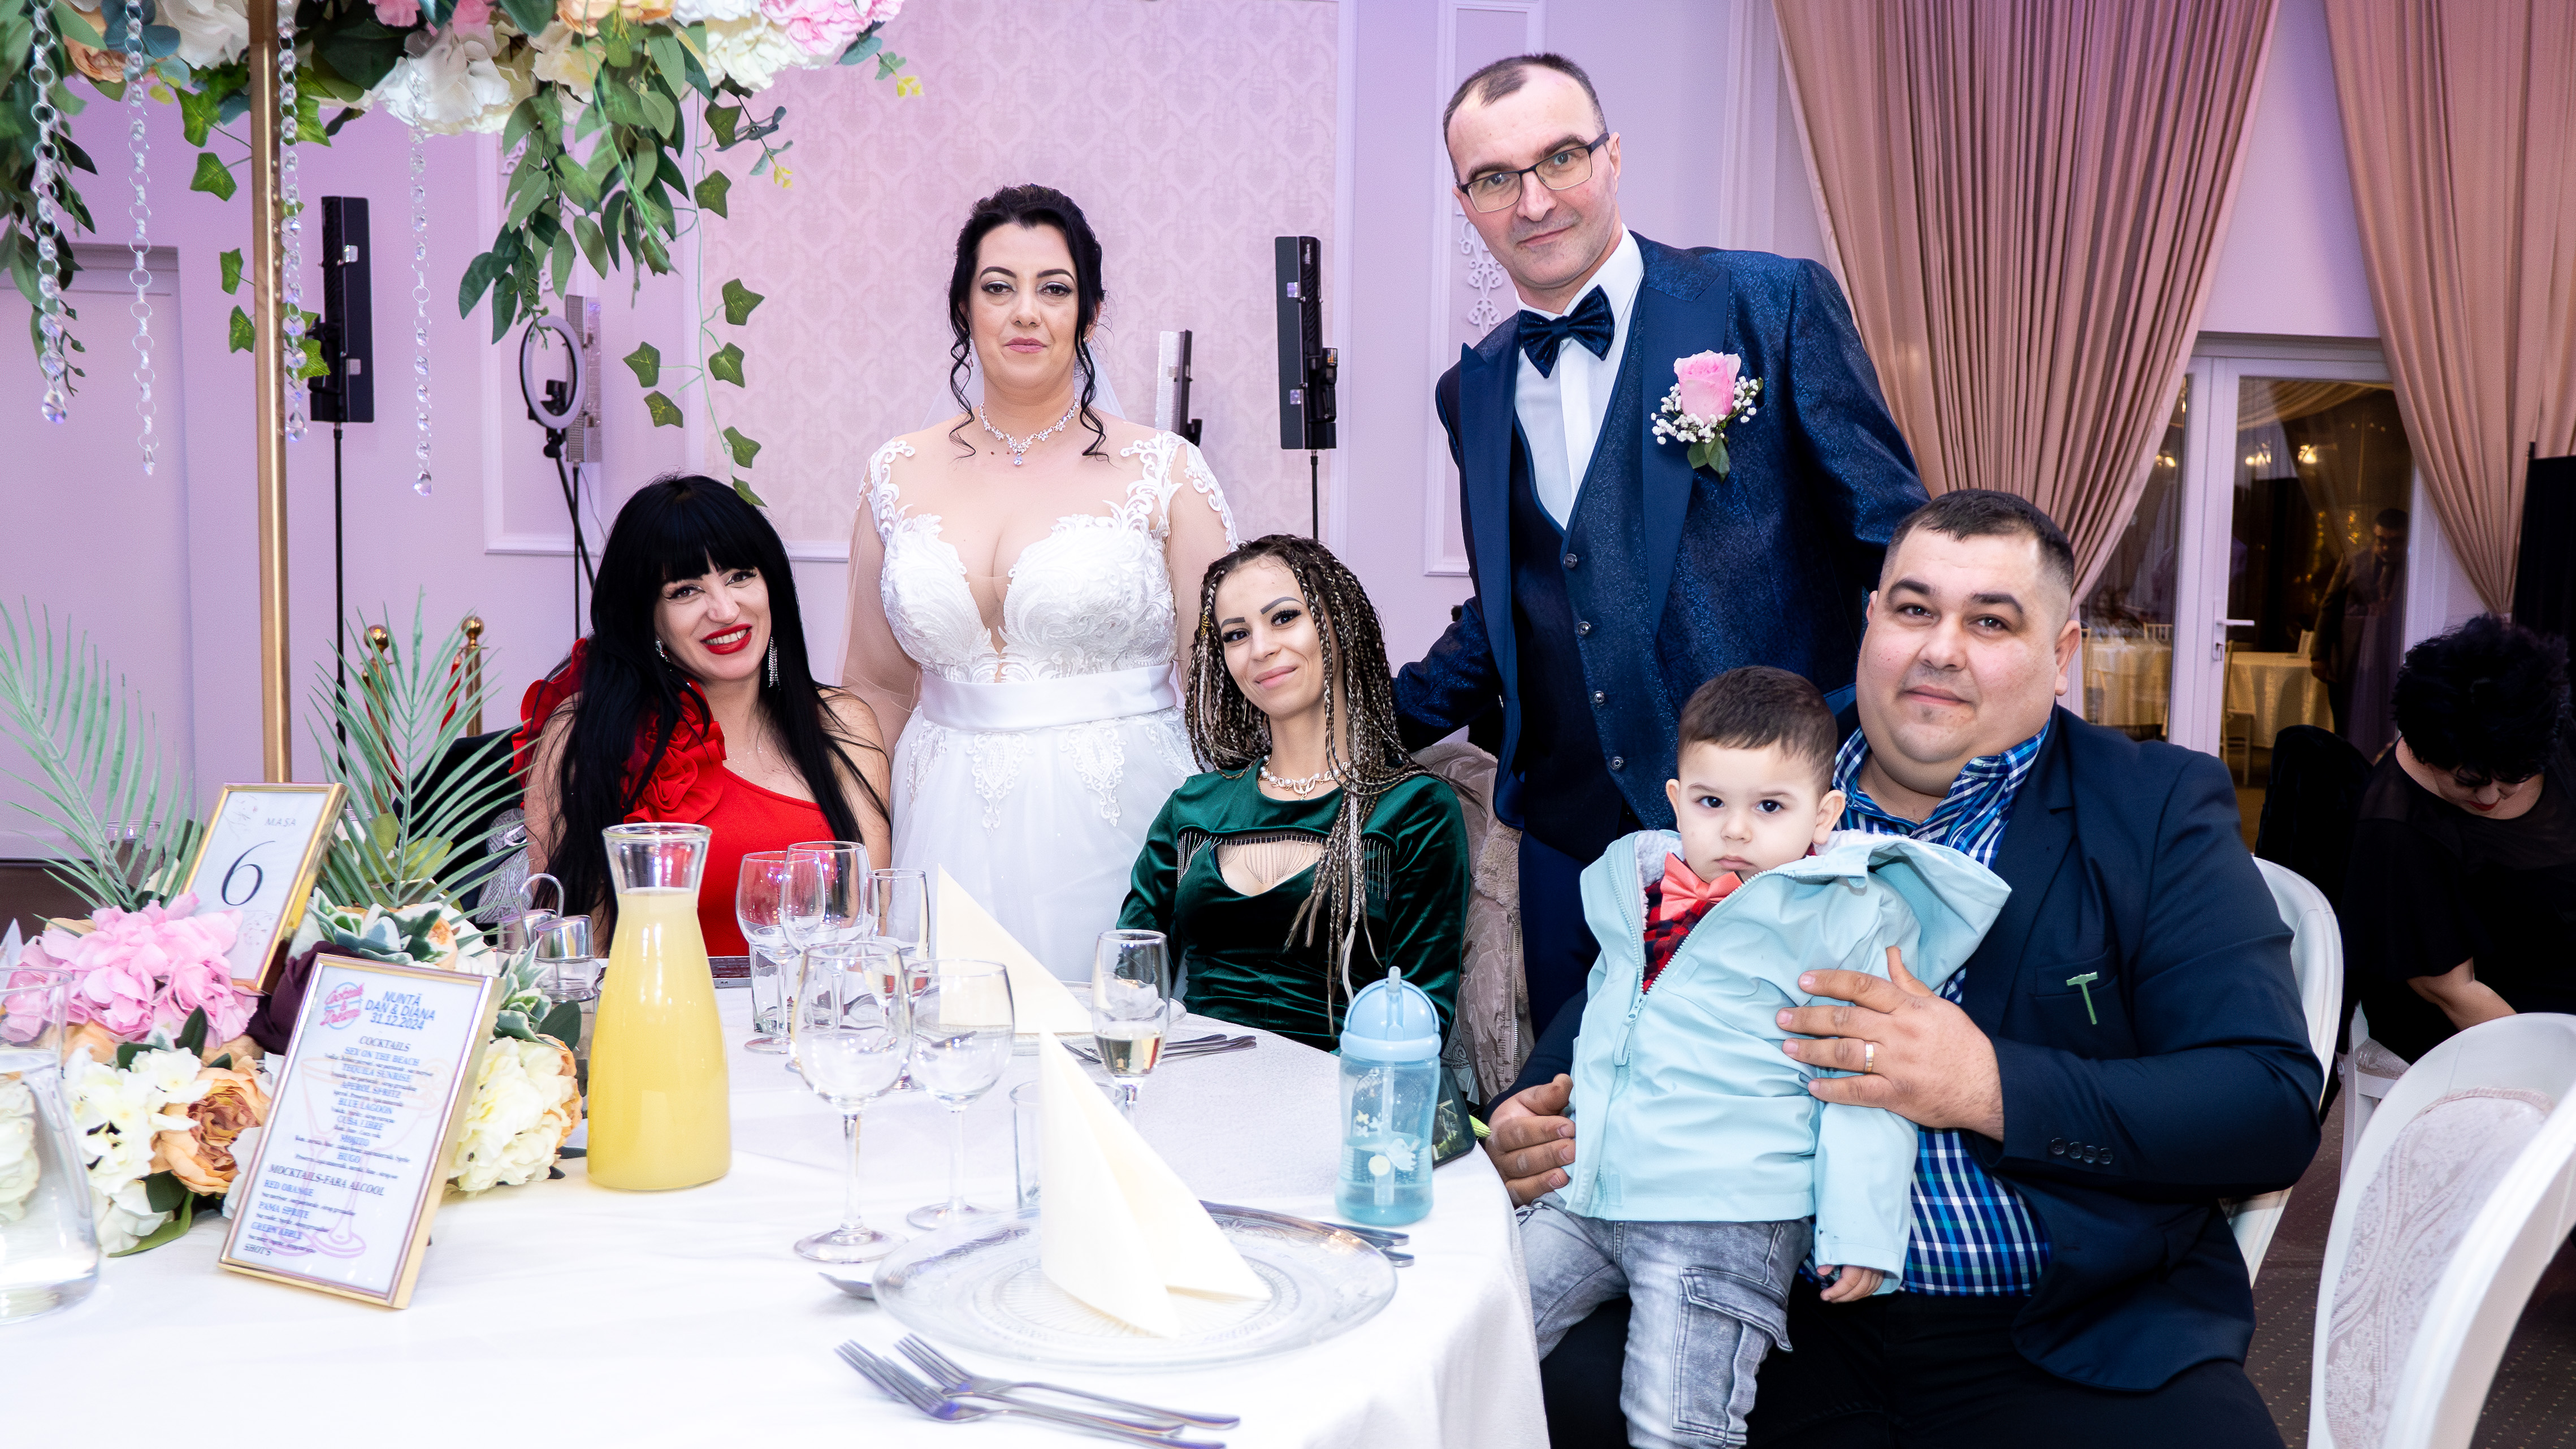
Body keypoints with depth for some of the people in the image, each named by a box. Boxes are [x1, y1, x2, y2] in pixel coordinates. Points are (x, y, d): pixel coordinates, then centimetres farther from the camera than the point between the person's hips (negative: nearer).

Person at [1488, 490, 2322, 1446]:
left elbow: (2275, 1107, -7)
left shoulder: (2160, 812, 3)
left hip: (2071, 1341, -1)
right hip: (1783, 1318, 2)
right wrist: (1535, 1115, -4)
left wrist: (1989, 1087, -20)